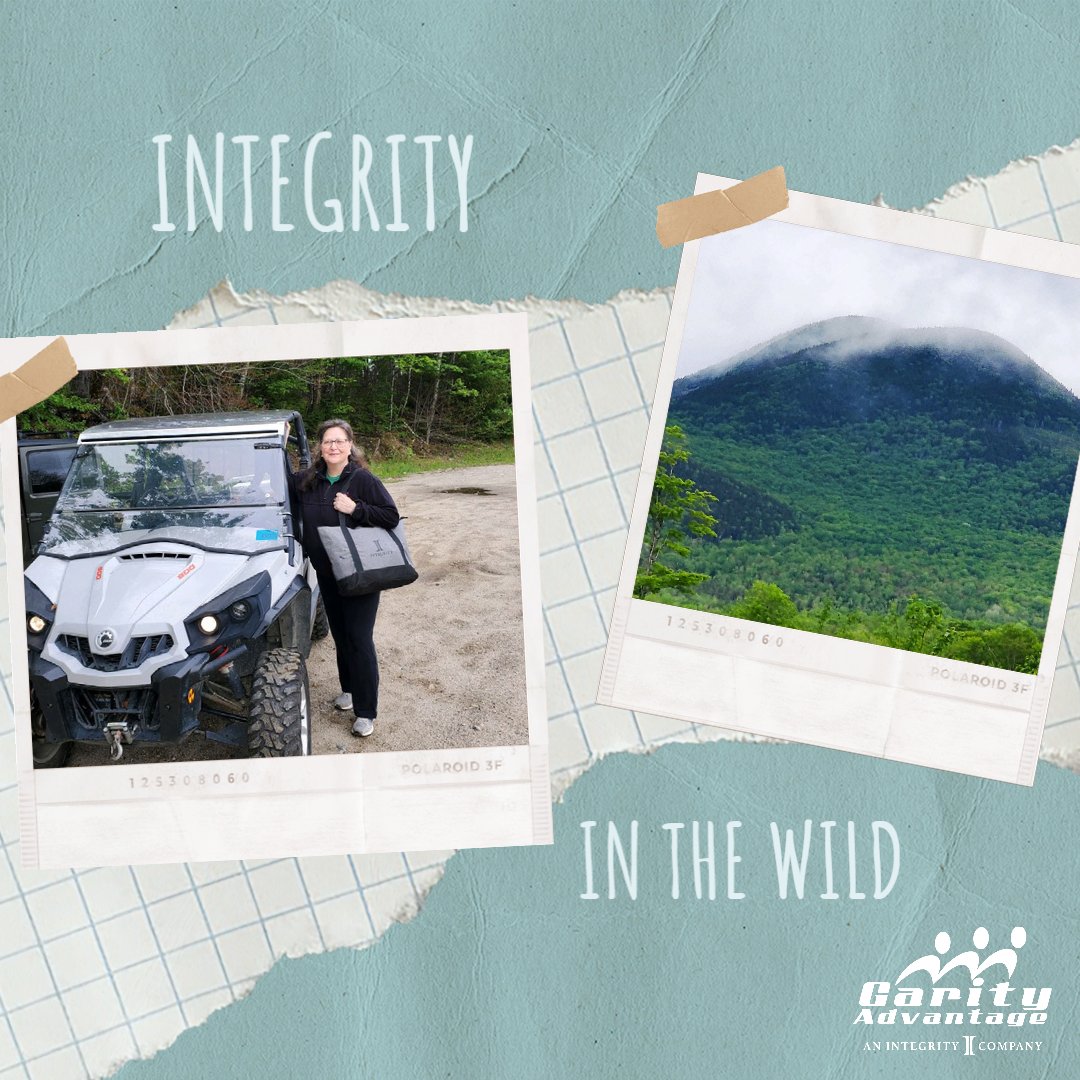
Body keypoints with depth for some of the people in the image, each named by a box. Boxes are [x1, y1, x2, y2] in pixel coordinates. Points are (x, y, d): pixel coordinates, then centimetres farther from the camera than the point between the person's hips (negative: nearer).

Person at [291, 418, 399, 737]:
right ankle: (348, 689, 37)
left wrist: (355, 509, -23)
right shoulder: (305, 481, 2)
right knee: (340, 635, 17)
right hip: (326, 572, 5)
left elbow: (391, 516, -14)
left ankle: (365, 712, 1)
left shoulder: (363, 480, -12)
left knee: (359, 639, -5)